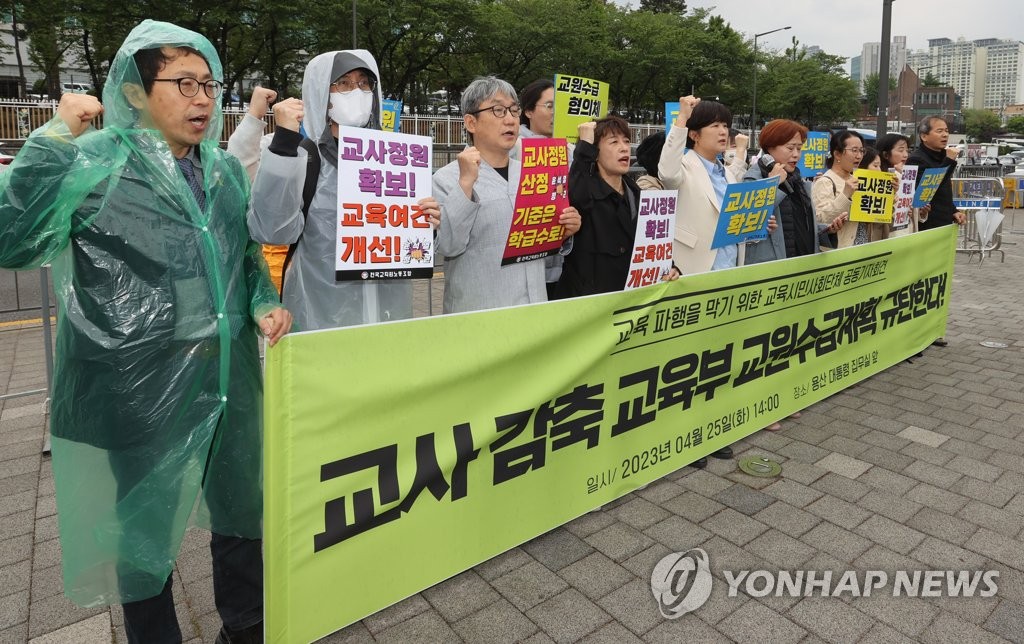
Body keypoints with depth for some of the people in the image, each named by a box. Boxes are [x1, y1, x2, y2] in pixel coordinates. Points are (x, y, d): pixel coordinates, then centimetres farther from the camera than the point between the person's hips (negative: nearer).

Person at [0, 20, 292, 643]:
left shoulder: (225, 167, 7)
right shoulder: (93, 161, -9)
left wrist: (265, 302, 0)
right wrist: (55, 139, -21)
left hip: (230, 374, 5)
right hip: (142, 383, -5)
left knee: (241, 505, 19)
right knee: (147, 522, 14)